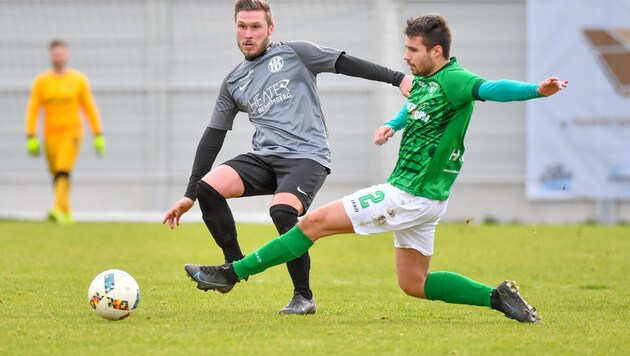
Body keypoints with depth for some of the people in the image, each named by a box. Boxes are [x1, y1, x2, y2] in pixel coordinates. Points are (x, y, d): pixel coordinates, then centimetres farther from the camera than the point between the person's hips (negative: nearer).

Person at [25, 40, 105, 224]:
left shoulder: (78, 79, 3)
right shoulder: (41, 81, 4)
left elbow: (90, 108, 5)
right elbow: (33, 110, 3)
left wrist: (98, 135, 1)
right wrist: (31, 138, -5)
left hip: (72, 132, -3)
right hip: (51, 134, 3)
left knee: (63, 170, -20)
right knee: (56, 174, 6)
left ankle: (58, 210, -29)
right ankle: (67, 214, 20)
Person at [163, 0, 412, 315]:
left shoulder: (294, 54, 5)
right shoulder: (233, 83, 17)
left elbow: (346, 64, 5)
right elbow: (212, 138, 18)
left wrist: (397, 78, -5)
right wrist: (190, 195, 15)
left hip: (307, 156, -5)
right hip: (265, 158, 5)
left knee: (282, 211, -32)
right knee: (208, 187, -19)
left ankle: (304, 297, -16)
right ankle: (234, 266, -3)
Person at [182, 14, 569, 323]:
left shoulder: (453, 81, -20)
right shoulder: (424, 80, 9)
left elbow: (490, 89, -37)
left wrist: (536, 90, -55)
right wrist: (392, 125, 12)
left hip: (410, 196, -10)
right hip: (421, 198, 10)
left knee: (316, 221, -5)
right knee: (414, 284, 17)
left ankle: (232, 273, 1)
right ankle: (497, 297, 8)